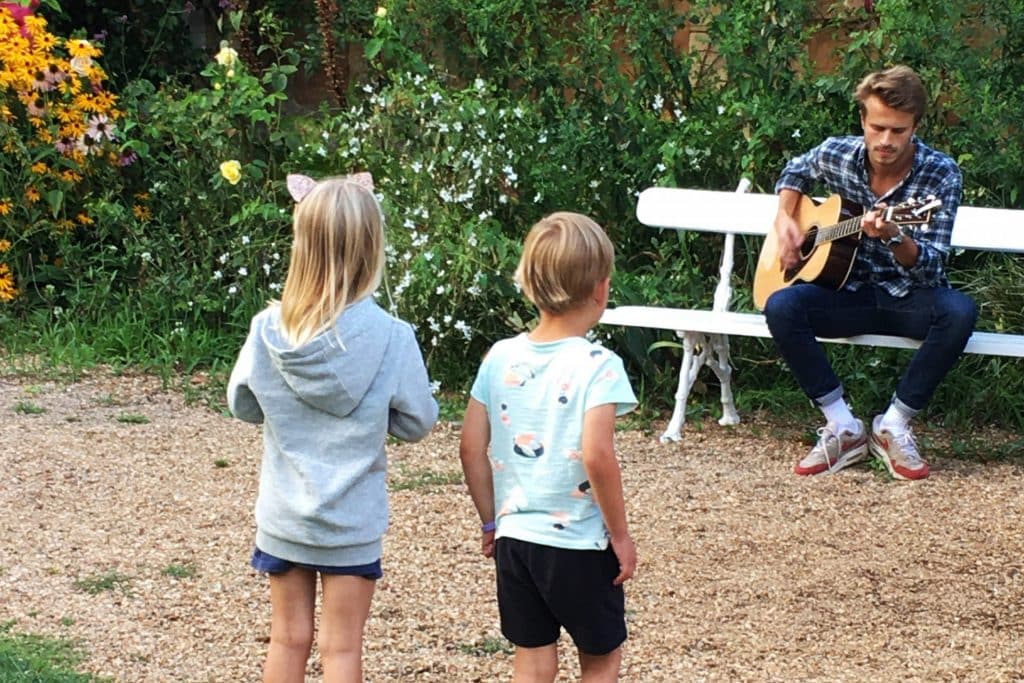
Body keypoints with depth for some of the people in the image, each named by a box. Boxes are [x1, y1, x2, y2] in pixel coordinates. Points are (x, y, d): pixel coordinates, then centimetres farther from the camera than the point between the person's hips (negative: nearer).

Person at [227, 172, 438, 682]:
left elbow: (243, 405, 3)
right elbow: (418, 422, -6)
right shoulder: (390, 338, -18)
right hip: (351, 520, -2)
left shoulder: (269, 329, -11)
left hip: (282, 516, 2)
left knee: (289, 639, 15)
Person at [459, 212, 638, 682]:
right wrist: (621, 534, -13)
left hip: (514, 537, 5)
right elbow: (596, 456, -25)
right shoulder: (598, 366, -16)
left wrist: (491, 521, 15)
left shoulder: (500, 357, 0)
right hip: (579, 544, -5)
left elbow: (471, 448, 3)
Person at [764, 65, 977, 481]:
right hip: (852, 293, 2)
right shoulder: (837, 154, -4)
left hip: (911, 299, -2)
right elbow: (796, 172, 21)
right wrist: (784, 220, 3)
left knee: (958, 311, -36)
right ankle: (843, 428, -18)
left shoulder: (940, 175, -14)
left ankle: (893, 426, -18)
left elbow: (931, 265, -21)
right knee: (781, 306, -27)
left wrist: (893, 238, -40)